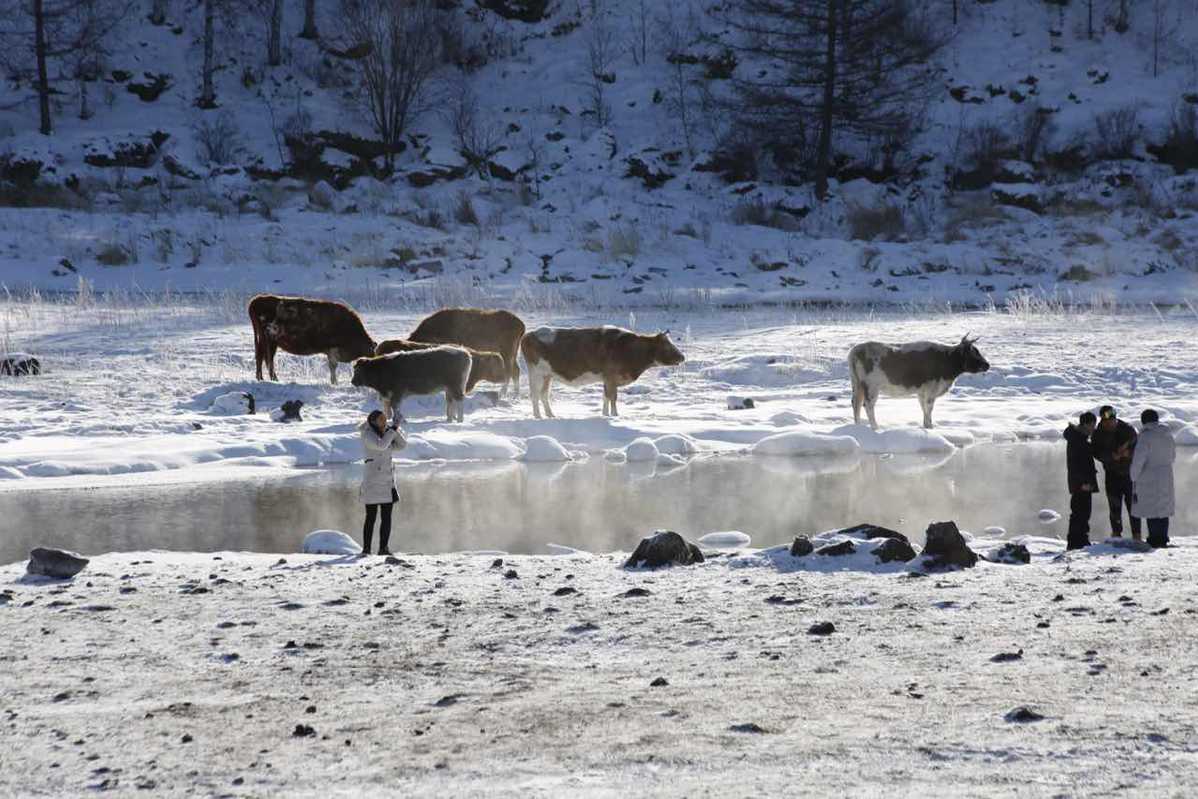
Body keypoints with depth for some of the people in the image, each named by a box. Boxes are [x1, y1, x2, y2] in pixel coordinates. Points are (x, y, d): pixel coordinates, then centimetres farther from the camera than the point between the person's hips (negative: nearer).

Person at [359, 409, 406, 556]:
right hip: (372, 480, -7)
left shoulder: (386, 435, 15)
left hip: (388, 480, 7)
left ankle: (383, 548, 6)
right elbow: (381, 445, -23)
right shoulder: (368, 435, -7)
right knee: (371, 517, -3)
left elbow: (401, 444, 10)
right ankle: (366, 549, 2)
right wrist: (392, 431, -13)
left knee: (386, 517, 3)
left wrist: (396, 430, -2)